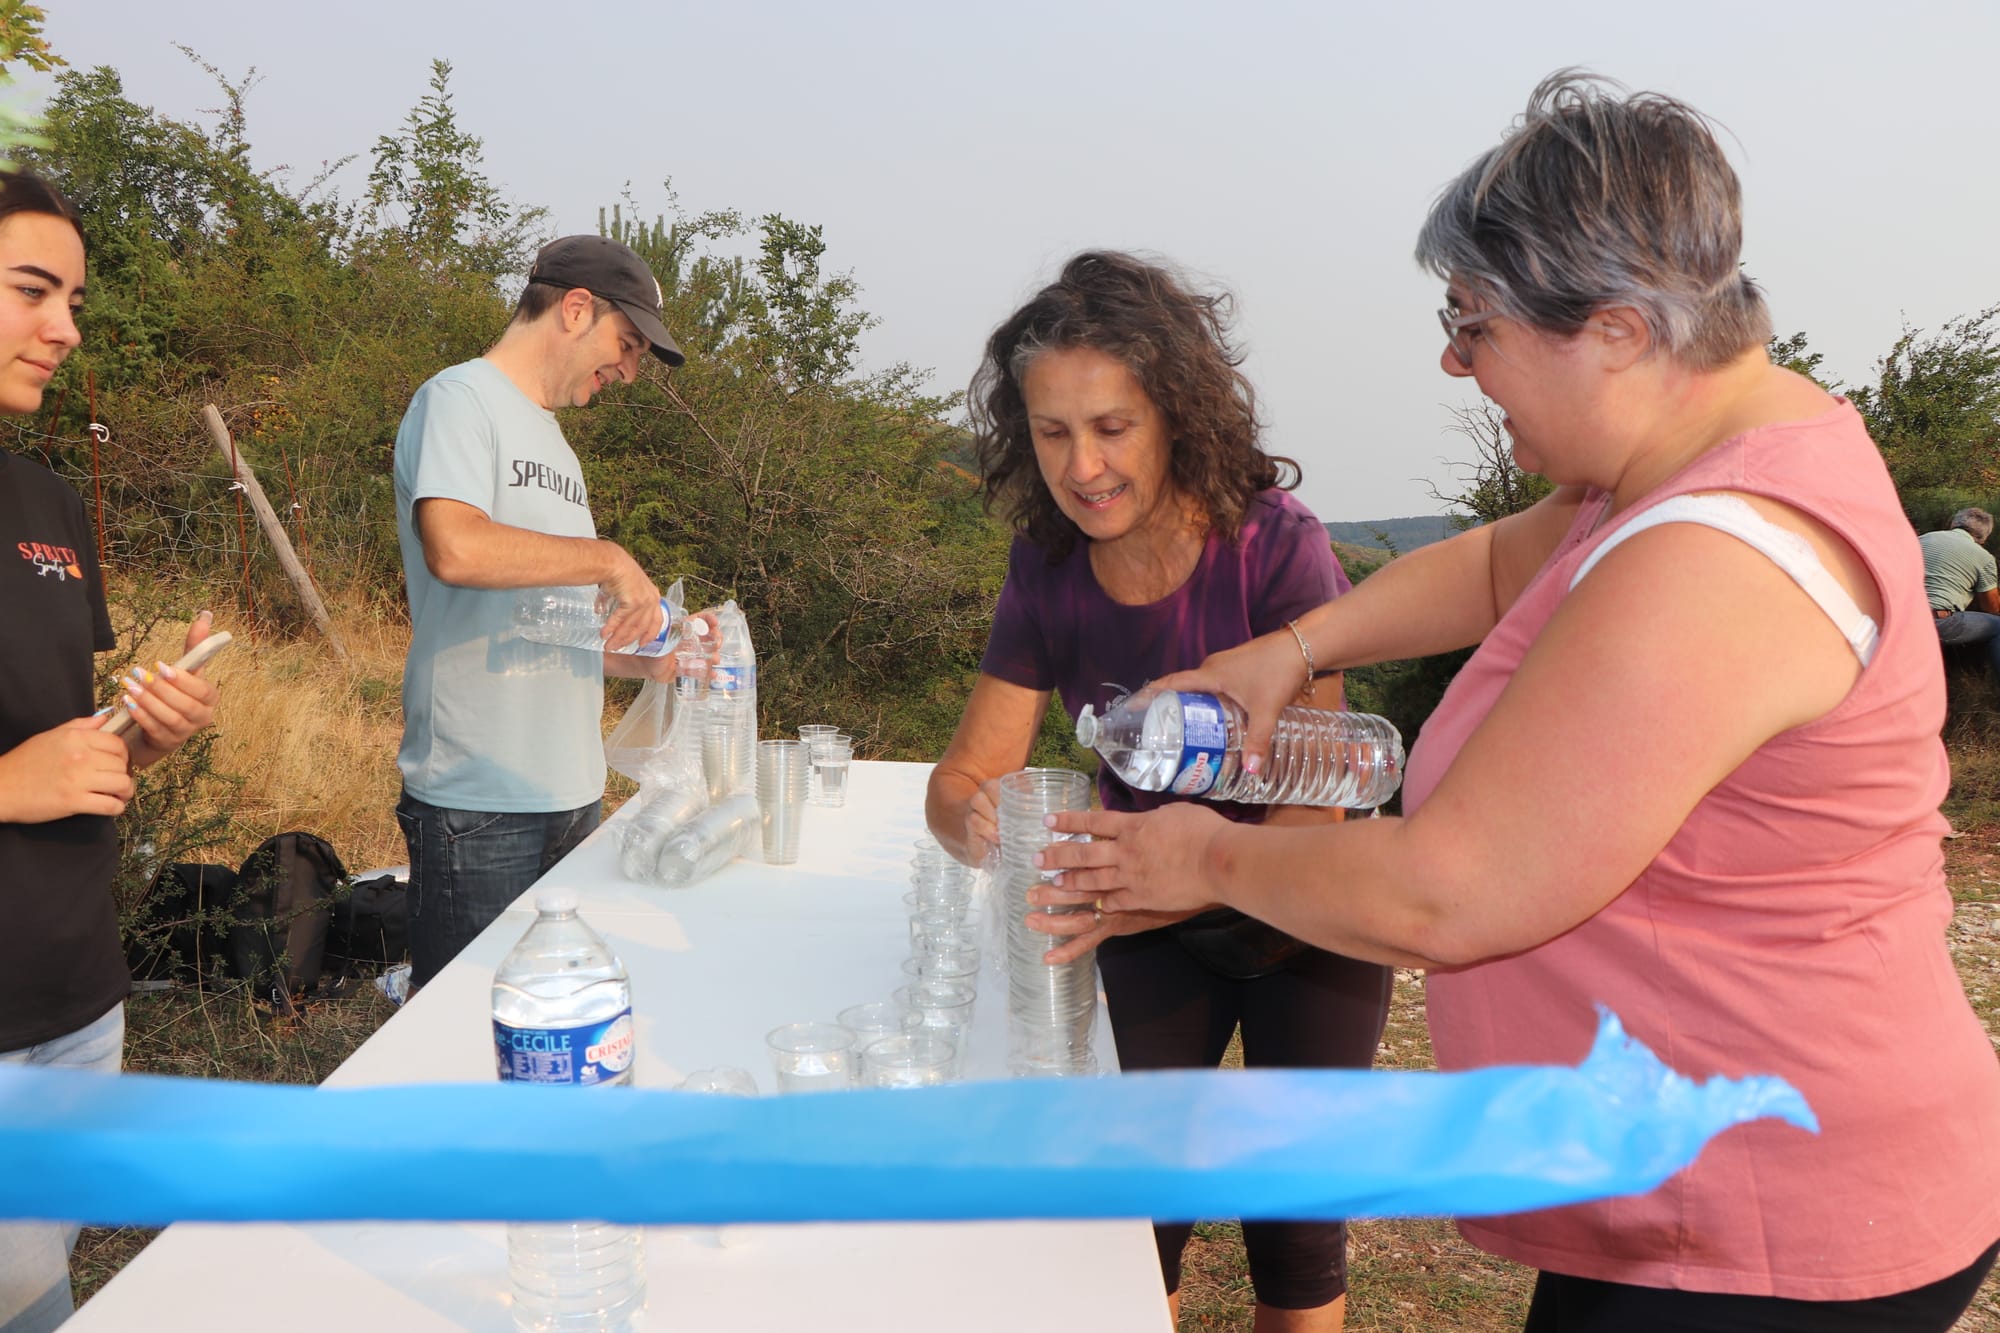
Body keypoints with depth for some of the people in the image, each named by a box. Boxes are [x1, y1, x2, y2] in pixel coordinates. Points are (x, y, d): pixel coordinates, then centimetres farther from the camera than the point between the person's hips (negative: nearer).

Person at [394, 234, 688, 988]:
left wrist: (654, 661, 8)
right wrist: (610, 559, -15)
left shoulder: (553, 442, 21)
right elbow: (455, 547, -26)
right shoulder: (461, 400, -6)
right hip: (481, 808, -8)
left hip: (570, 792, 9)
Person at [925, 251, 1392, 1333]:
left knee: (1294, 1212, 10)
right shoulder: (1049, 571, -13)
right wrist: (974, 823, -35)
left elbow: (1313, 808, -32)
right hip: (1151, 930, 3)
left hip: (1299, 921, -3)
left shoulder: (1276, 548, -26)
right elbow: (963, 777, -11)